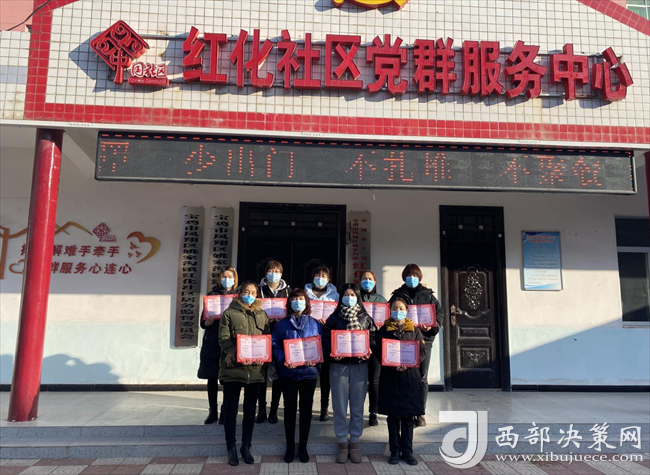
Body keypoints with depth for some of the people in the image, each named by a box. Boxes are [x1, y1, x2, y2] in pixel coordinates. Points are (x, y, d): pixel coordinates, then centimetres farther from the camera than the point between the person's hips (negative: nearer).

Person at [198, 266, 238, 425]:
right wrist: (206, 322, -18)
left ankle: (225, 412, 10)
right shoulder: (212, 295, 8)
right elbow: (203, 321, 4)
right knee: (212, 378, 5)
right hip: (212, 342, 1)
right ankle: (213, 411, 17)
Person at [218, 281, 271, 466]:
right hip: (233, 368, -3)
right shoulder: (230, 313, 3)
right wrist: (236, 355, -20)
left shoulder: (262, 315, 13)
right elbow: (223, 338, -6)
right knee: (231, 409, 4)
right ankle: (231, 448, 16)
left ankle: (246, 446, 23)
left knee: (250, 410, 11)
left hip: (256, 369, 3)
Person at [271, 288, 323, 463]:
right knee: (290, 409, 6)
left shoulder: (315, 324, 5)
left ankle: (303, 447, 22)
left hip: (309, 372, 1)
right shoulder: (282, 324, 4)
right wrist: (283, 360, -19)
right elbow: (275, 345, -2)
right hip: (288, 372, 0)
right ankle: (290, 447, 20)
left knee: (306, 409, 8)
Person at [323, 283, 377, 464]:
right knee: (340, 406, 4)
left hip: (360, 366, 1)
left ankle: (354, 443, 20)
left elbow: (373, 339, 4)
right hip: (339, 365, -1)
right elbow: (325, 339, 0)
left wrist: (368, 352, -13)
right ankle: (342, 443, 17)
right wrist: (332, 352, -17)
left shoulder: (366, 318, 6)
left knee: (357, 406, 7)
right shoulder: (334, 318, 3)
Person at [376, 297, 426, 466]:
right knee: (393, 416, 6)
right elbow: (379, 353, -2)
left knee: (408, 416, 6)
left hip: (410, 377, 1)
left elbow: (422, 352, 1)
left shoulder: (415, 330, 6)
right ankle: (395, 451, 16)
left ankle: (407, 451, 17)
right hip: (390, 377, -1)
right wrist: (394, 365, -18)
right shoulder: (383, 330, 3)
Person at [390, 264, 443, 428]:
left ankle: (420, 413, 12)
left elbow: (438, 312, 4)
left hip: (423, 339, 0)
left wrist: (432, 327, -12)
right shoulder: (397, 295, 9)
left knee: (422, 378, 4)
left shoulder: (428, 295, 9)